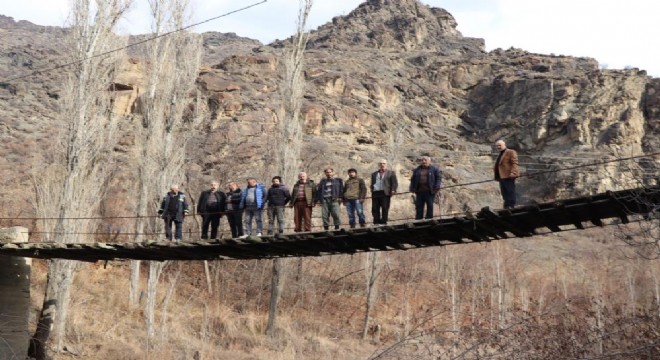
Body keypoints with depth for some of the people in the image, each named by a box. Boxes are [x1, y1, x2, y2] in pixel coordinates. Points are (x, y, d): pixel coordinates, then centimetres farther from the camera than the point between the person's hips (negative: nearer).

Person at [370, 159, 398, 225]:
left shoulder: (391, 173, 9)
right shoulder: (374, 174, 22)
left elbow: (394, 182, 1)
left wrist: (393, 190, -13)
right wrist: (372, 191, 7)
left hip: (385, 193, -3)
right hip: (375, 193, 4)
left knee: (385, 209, -5)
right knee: (375, 209, 0)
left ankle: (383, 222, -1)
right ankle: (376, 223, 5)